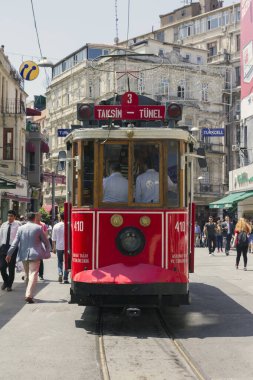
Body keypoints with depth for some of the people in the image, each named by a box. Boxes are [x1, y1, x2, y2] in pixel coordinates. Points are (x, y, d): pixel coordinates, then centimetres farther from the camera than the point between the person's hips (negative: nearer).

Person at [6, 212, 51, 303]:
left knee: (27, 275, 18)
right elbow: (45, 241, 4)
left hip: (24, 255, 4)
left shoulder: (21, 228, 2)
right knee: (33, 274, -8)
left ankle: (29, 294, 28)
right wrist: (48, 251, 20)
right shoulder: (38, 228, -4)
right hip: (35, 255, -4)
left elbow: (15, 242, 0)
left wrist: (9, 253, 4)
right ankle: (29, 295, -21)